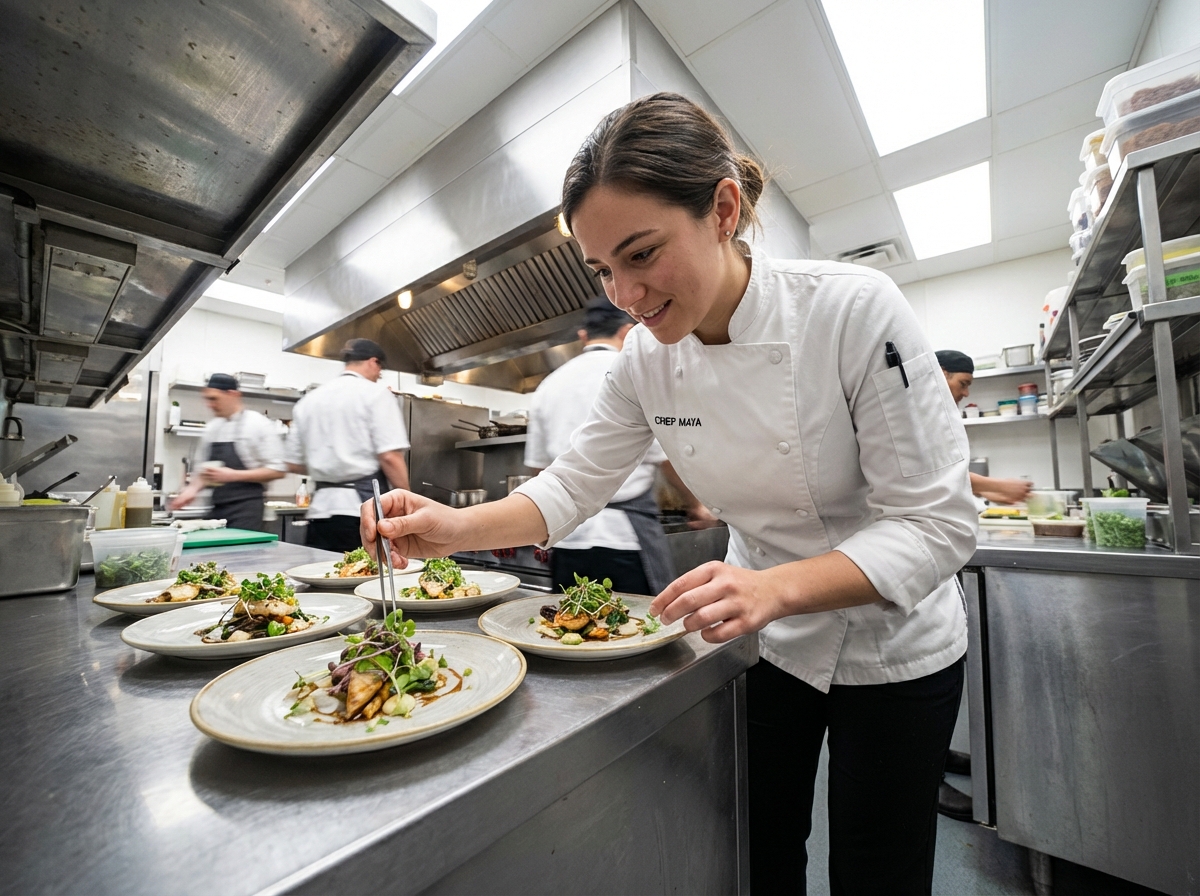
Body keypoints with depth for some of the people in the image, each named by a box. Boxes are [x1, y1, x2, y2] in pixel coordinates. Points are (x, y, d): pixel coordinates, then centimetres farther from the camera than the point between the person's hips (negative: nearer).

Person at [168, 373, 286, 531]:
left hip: (246, 509, -6)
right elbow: (204, 468, 20)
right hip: (218, 509, 6)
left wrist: (233, 475, -19)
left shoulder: (259, 424, -8)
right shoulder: (212, 428, 11)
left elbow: (276, 471, -12)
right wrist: (193, 488, 1)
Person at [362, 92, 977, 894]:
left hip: (892, 650, -2)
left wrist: (778, 586, -38)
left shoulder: (854, 309, -26)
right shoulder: (647, 359, -13)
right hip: (768, 640, 3)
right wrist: (457, 528, -22)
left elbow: (938, 523, -23)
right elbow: (576, 483, -7)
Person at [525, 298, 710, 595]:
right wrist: (697, 503, 13)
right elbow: (671, 459, -5)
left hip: (567, 538, 5)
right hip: (626, 536, -5)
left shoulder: (549, 385, 10)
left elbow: (539, 465, 15)